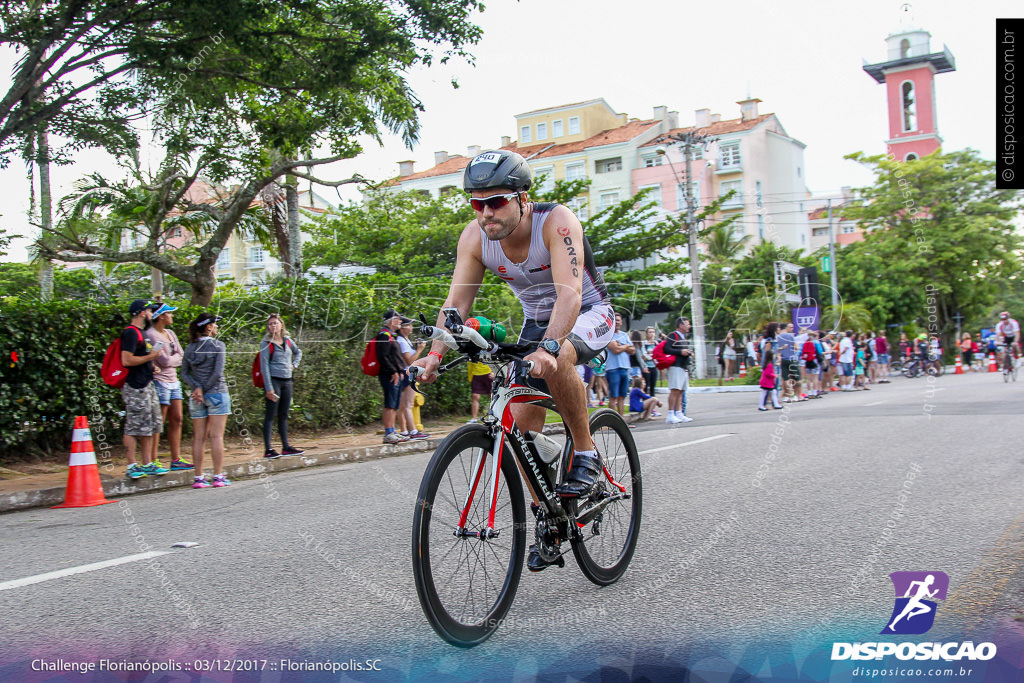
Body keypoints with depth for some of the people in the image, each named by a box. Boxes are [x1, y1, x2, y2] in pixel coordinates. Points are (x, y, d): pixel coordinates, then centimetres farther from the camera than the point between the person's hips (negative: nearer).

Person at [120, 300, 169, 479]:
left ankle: (148, 464, 15)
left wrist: (151, 364, 14)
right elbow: (126, 360, -22)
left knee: (152, 425, 11)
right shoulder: (131, 333, -12)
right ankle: (132, 466, -2)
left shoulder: (140, 333, 19)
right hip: (135, 387, -10)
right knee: (134, 427, -6)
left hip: (146, 385, 10)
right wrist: (150, 357, -14)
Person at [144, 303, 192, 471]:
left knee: (176, 420, 8)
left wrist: (170, 360, -10)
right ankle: (153, 461, -2)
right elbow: (165, 360, -16)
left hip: (173, 381, 9)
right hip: (160, 381, -9)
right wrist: (175, 358, 3)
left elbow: (181, 355, 7)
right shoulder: (150, 335, -12)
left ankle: (176, 460, 13)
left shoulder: (170, 333, 14)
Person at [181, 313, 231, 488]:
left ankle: (199, 478, 6)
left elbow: (184, 373, 2)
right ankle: (218, 477, -3)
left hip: (197, 396, 4)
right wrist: (205, 390, -7)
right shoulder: (218, 345, -5)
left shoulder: (190, 348, 9)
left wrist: (197, 388, -6)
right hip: (217, 394, -4)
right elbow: (218, 372, -13)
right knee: (216, 436, -3)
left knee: (198, 438, 6)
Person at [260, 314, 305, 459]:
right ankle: (268, 449, -7)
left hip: (287, 381, 6)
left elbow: (298, 352, 30)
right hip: (273, 381, -6)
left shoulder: (287, 340, 10)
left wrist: (294, 364, 12)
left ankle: (286, 447, 17)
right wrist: (269, 388, -16)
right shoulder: (266, 343, -6)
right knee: (270, 415, -6)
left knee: (283, 415, 11)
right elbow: (264, 366, -10)